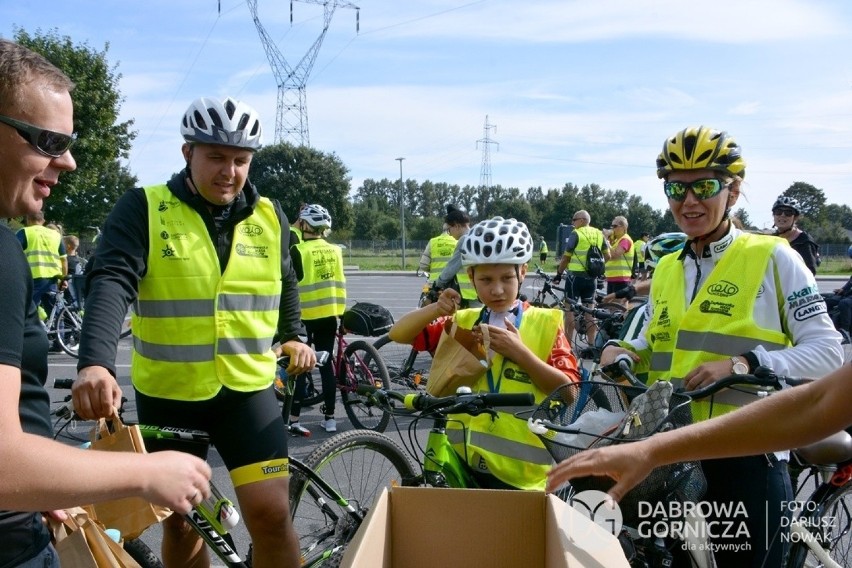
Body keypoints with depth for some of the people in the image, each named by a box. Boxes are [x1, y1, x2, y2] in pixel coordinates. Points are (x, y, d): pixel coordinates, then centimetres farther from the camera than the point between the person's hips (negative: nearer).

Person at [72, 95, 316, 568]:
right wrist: (95, 362, -37)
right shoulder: (143, 209, -8)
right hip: (167, 394, -1)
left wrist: (293, 336, 8)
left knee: (270, 513, -6)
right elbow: (111, 281, -22)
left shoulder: (269, 216, 3)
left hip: (247, 388, 1)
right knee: (181, 521, 13)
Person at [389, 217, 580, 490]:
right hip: (463, 463, 3)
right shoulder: (462, 321, 6)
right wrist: (436, 309, -15)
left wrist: (519, 352, -18)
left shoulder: (545, 323, -2)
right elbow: (398, 333, 2)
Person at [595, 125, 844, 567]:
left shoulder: (772, 257, -4)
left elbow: (827, 352, -7)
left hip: (746, 457, -5)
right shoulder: (665, 269, 13)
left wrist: (745, 362, -21)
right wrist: (622, 350, 0)